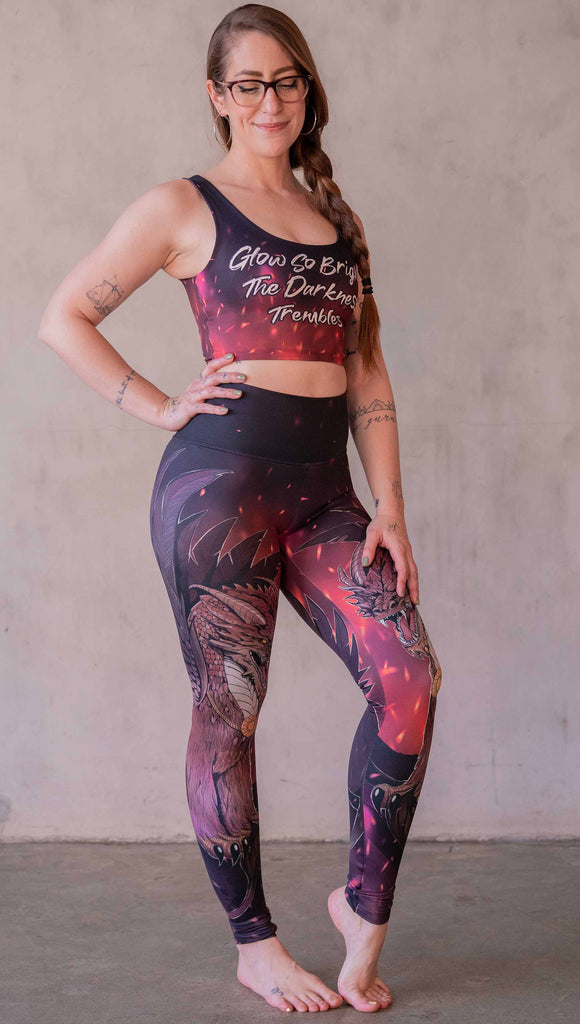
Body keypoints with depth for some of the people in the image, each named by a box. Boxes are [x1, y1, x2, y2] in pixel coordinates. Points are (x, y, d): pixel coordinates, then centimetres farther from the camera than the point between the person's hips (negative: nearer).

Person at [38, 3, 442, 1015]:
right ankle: (254, 943, 13)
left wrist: (389, 506, 7)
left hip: (323, 492, 5)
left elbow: (368, 374, 16)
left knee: (410, 673, -12)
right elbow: (64, 317, 4)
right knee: (228, 708, -1)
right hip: (222, 478, -4)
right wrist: (161, 406, -3)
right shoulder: (184, 207, 5)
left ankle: (364, 904, 2)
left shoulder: (337, 220, 19)